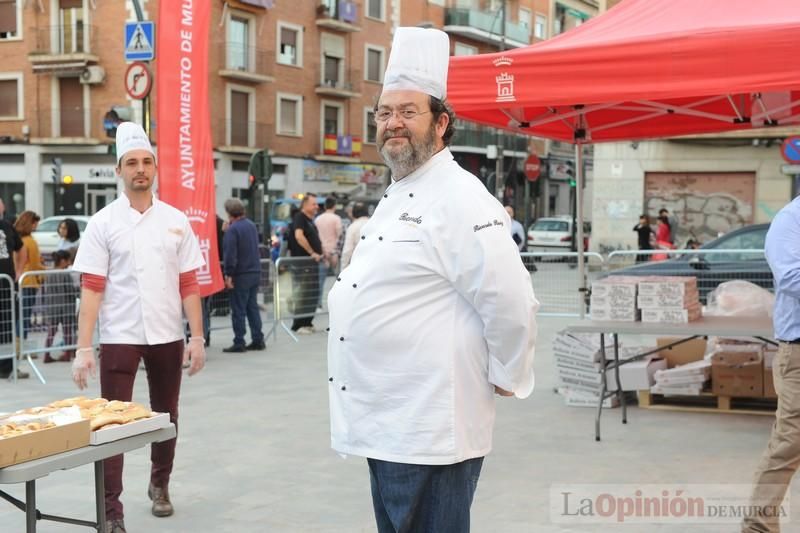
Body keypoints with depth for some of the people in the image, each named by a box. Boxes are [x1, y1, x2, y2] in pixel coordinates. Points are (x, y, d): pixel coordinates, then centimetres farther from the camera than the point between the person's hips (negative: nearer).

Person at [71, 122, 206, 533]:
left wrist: (197, 337, -1)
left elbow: (189, 284, 5)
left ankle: (160, 486, 36)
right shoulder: (103, 222, -4)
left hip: (167, 336, 3)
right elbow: (91, 289, -7)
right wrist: (83, 348, -13)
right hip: (119, 337, -3)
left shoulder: (175, 220, 3)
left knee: (166, 416, 15)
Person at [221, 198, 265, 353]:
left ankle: (239, 343, 2)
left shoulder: (232, 229, -15)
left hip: (241, 275, -7)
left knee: (238, 310, -1)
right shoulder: (252, 225, 9)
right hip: (255, 272, 7)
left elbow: (230, 254, -19)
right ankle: (258, 340, 15)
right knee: (253, 307, 13)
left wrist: (228, 274, -14)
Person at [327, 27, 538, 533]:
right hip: (386, 426, 10)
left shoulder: (460, 198, -16)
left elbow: (510, 302, -20)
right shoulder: (396, 198, 16)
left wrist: (508, 378, -10)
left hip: (430, 430, -10)